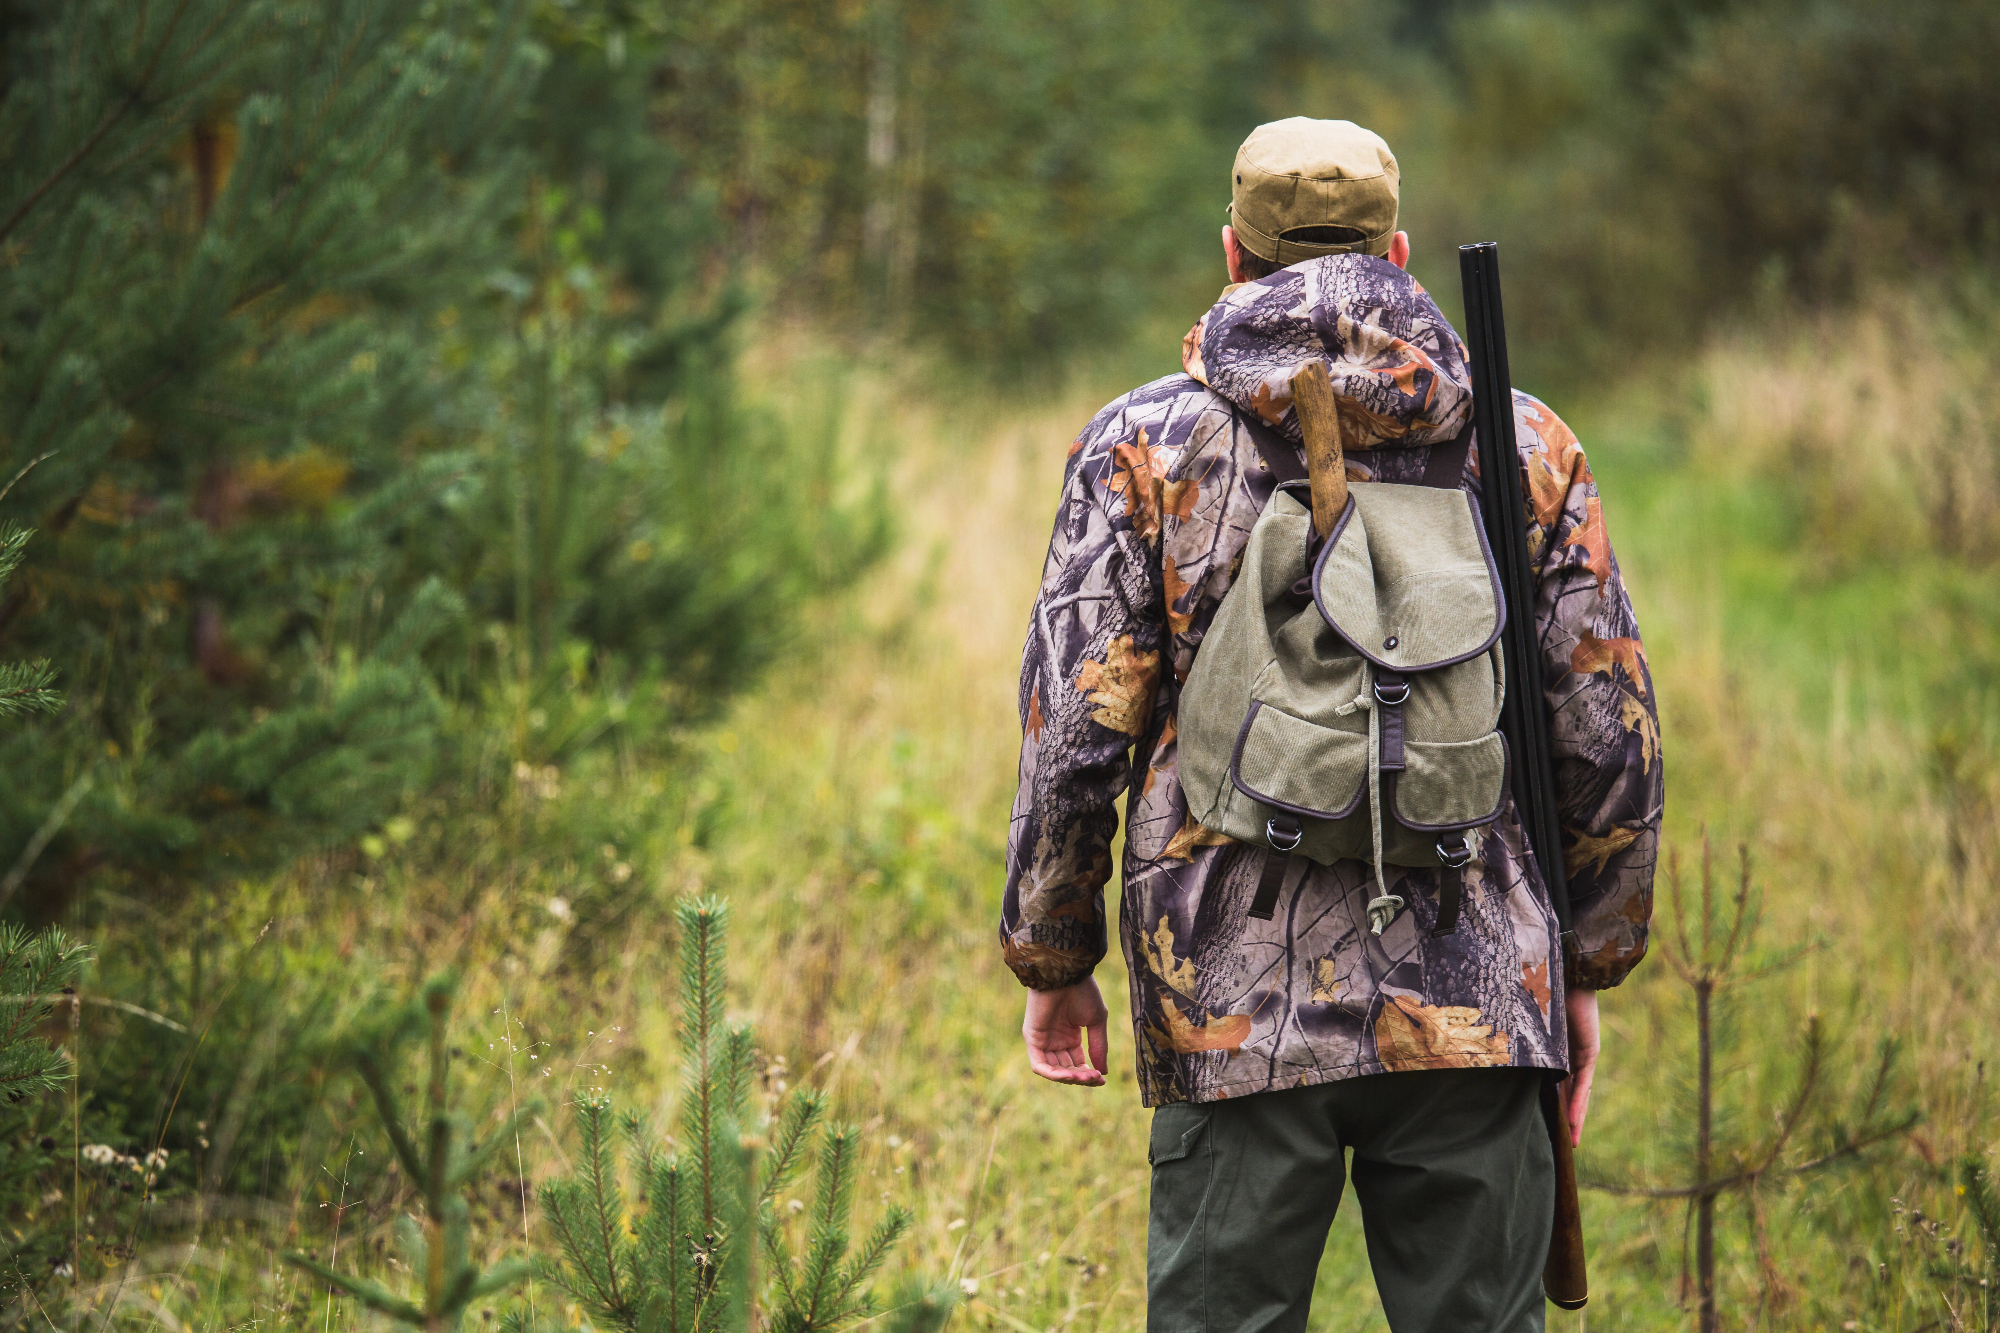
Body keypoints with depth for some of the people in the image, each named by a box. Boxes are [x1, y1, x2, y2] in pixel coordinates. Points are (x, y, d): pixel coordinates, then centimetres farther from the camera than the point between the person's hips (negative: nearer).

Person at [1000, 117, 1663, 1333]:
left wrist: (1053, 960, 9)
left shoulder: (1144, 445, 0)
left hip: (1237, 1007, -1)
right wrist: (1589, 964, 18)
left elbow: (1075, 734, -3)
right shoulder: (1528, 445, 6)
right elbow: (1611, 737, 7)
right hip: (1474, 1003, 2)